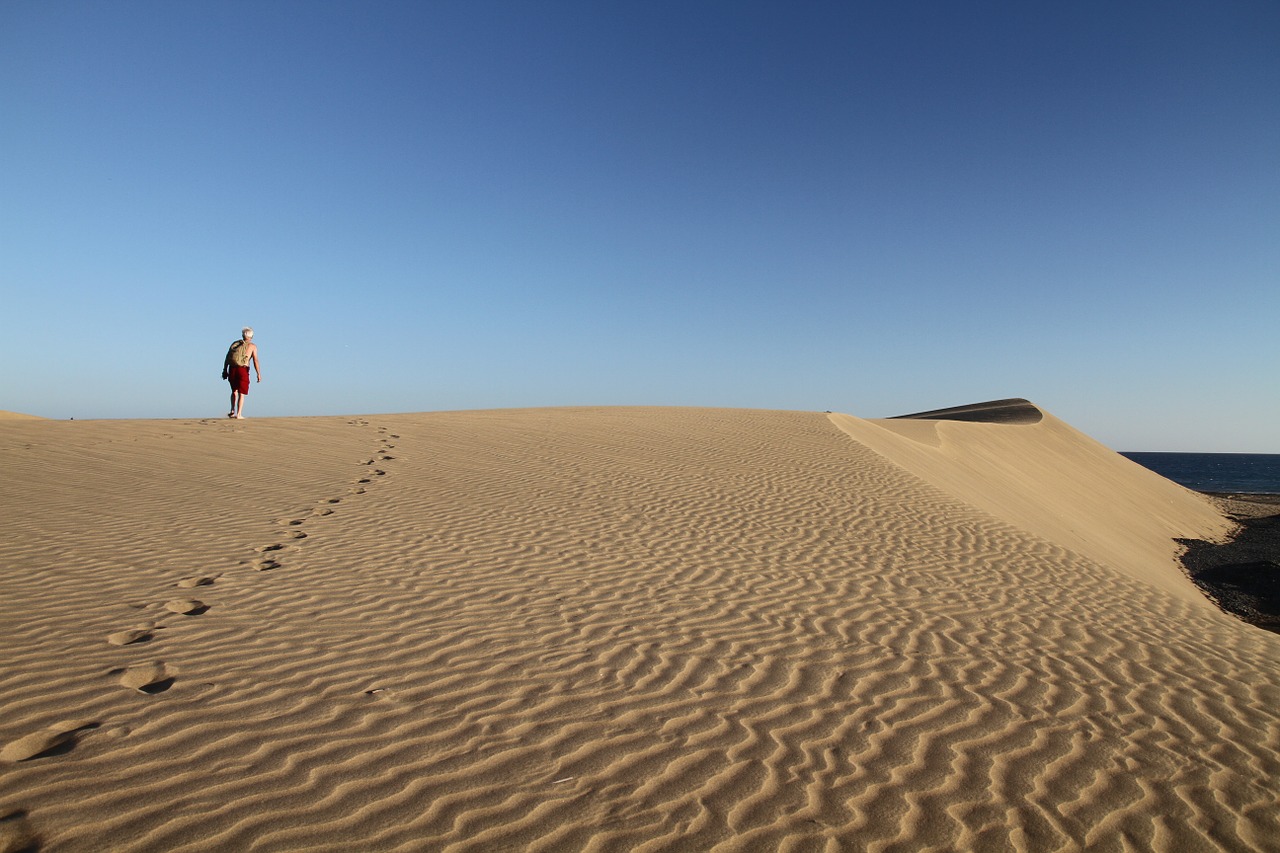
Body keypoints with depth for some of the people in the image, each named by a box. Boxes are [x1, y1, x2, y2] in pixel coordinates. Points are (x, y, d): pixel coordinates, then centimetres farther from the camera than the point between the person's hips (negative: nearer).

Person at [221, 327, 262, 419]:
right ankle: (239, 414, -1)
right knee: (241, 393, 4)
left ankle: (232, 411, 15)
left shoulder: (235, 344, 15)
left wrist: (225, 370, 14)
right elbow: (256, 360, -6)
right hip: (243, 370, -3)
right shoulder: (252, 346, 4)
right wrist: (259, 374, -7)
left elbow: (227, 358, 11)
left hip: (232, 369, 4)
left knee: (234, 391, 22)